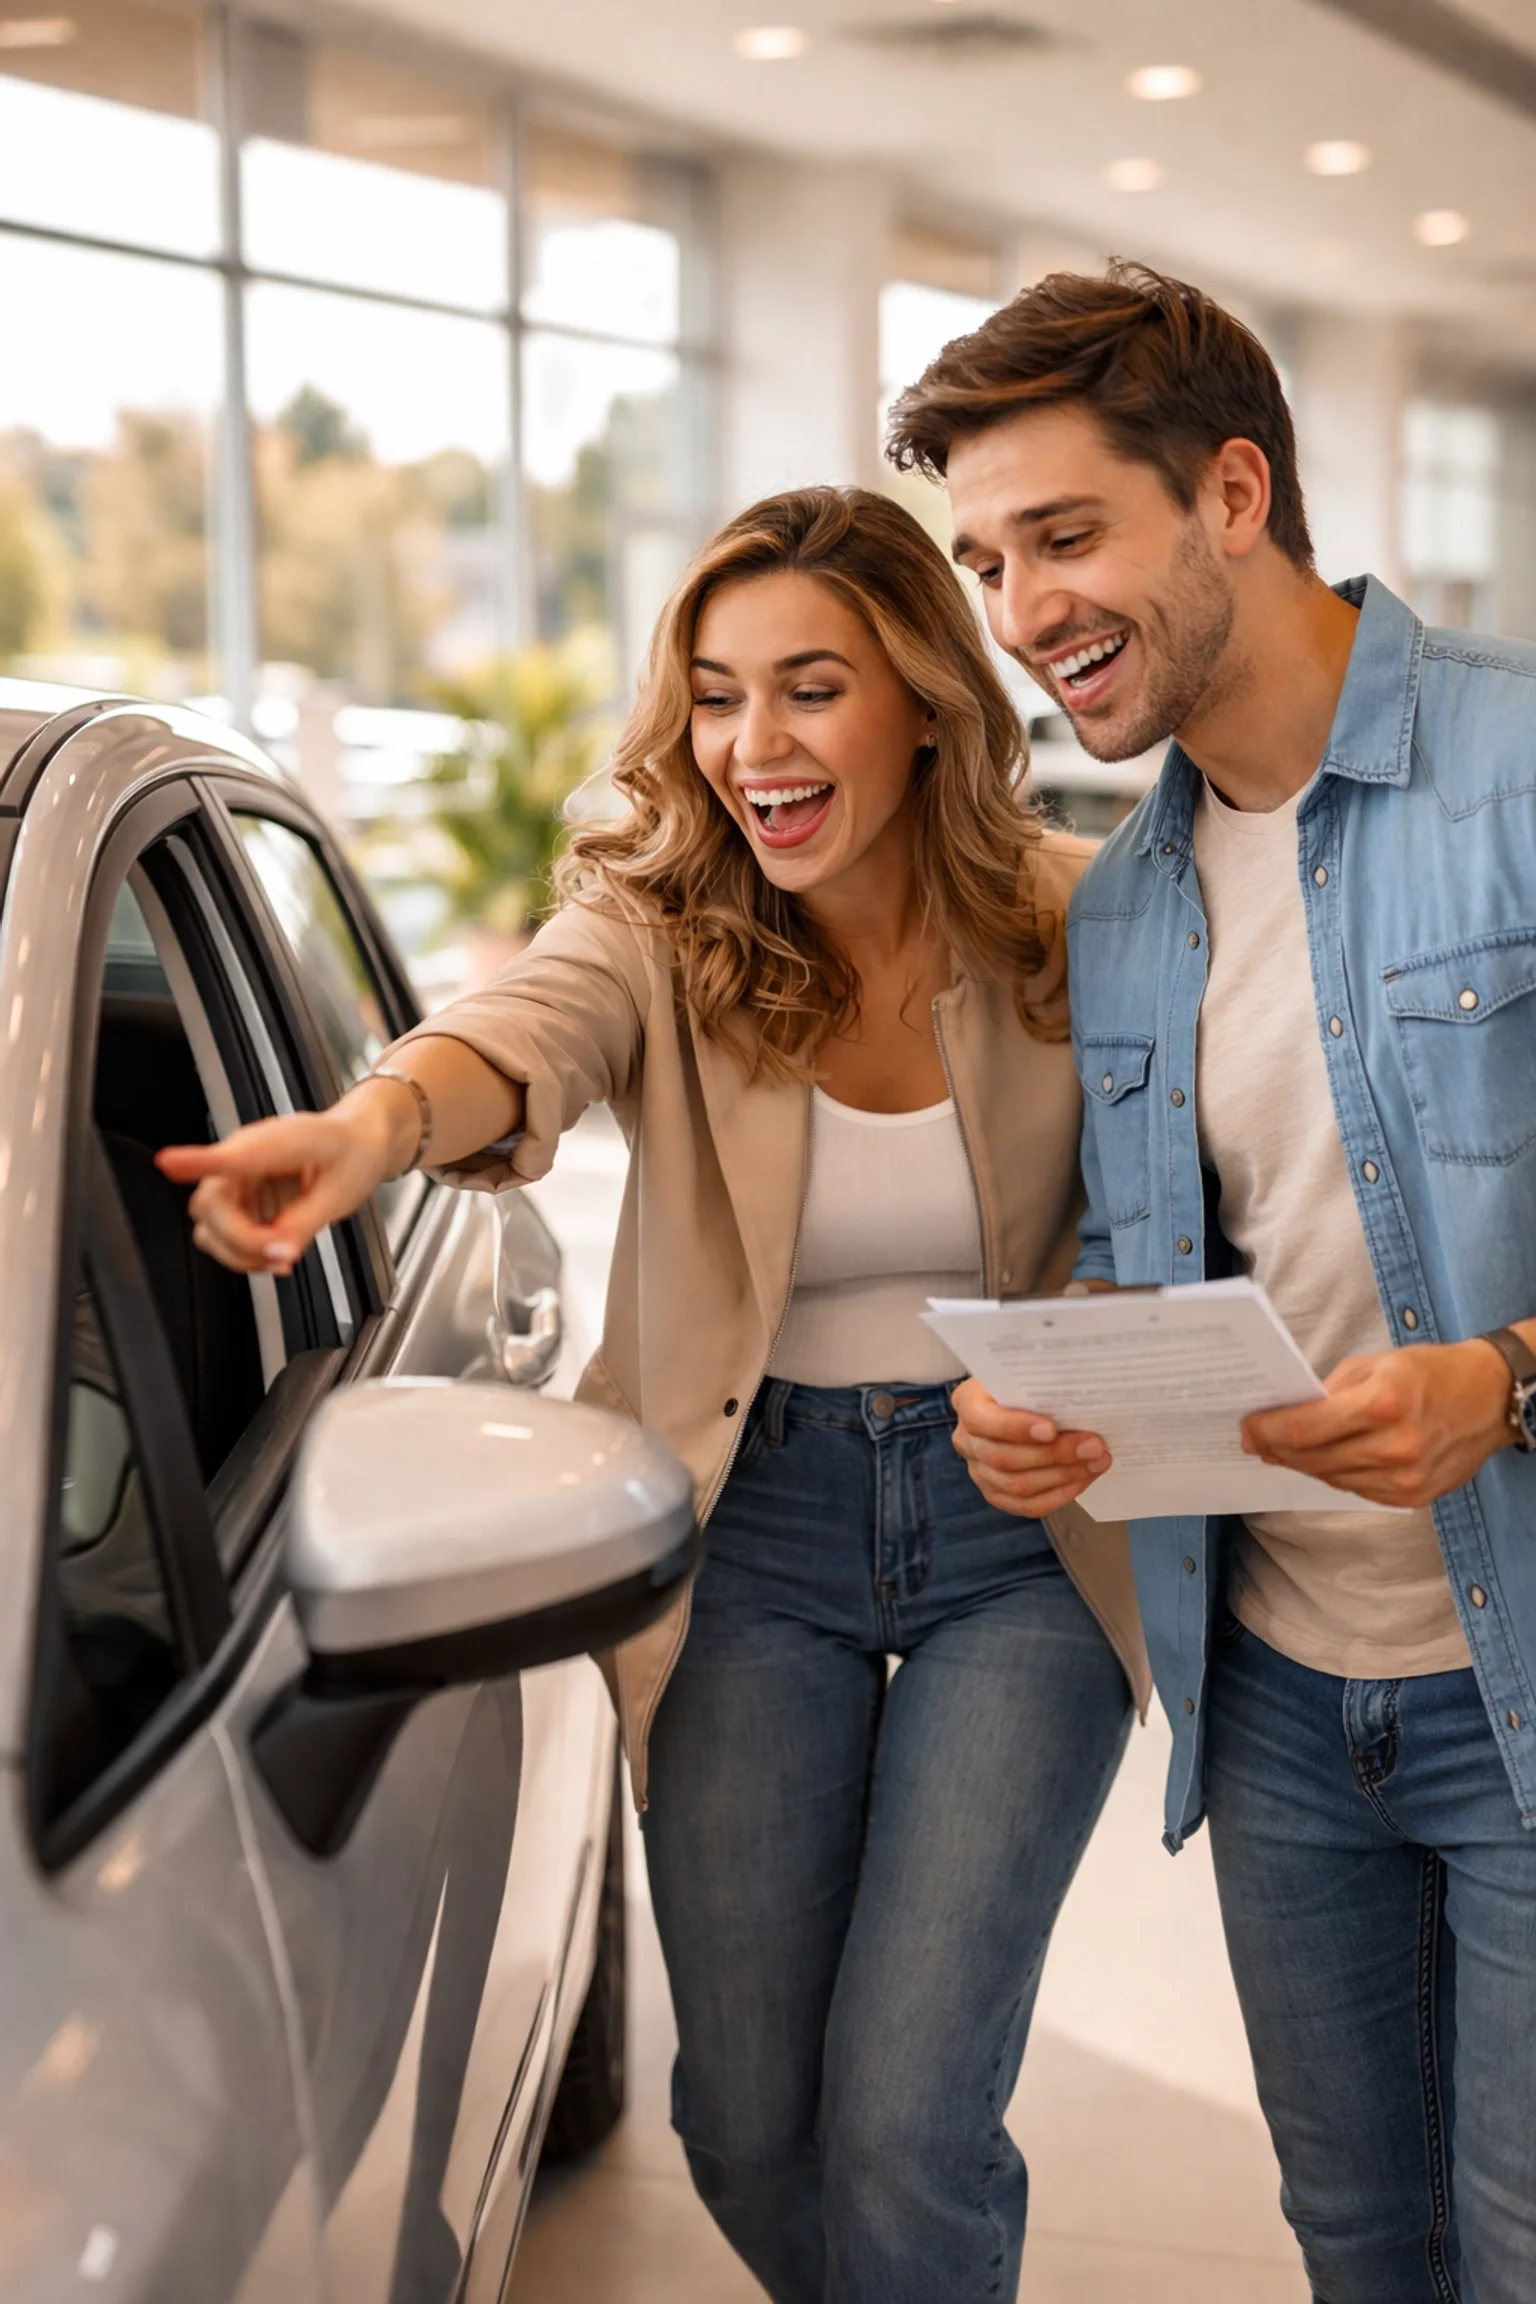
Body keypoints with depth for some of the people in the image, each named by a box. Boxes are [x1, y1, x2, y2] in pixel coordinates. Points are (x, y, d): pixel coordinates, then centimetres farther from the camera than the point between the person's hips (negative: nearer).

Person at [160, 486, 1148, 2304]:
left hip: (1022, 1528, -1)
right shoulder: (656, 926, -8)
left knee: (899, 2125, -8)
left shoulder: (1073, 929, -6)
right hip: (753, 1526, 1)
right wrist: (378, 1116, -52)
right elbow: (532, 1031, -30)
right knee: (750, 2126, 9)